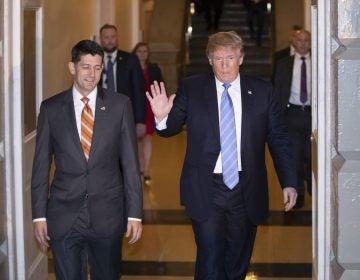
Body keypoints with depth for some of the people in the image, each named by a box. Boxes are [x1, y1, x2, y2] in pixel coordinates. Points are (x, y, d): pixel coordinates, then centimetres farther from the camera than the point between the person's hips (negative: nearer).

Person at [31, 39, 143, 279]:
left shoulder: (120, 105, 1)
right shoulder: (51, 108, 2)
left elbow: (130, 162, 1)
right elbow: (41, 165, 5)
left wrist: (135, 213, -2)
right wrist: (39, 215, 2)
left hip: (108, 215, 0)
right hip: (64, 217, 0)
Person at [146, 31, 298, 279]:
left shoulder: (262, 91, 3)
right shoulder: (192, 89, 1)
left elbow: (279, 140, 6)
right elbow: (172, 128, 7)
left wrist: (289, 183, 0)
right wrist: (162, 117, -17)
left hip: (246, 191, 2)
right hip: (205, 190, -2)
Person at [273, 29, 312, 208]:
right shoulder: (283, 64, 7)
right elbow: (277, 91, 7)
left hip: (312, 113, -1)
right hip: (292, 113, 1)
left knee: (312, 155, 5)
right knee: (295, 155, 4)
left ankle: (315, 191, 25)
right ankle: (298, 194, 14)